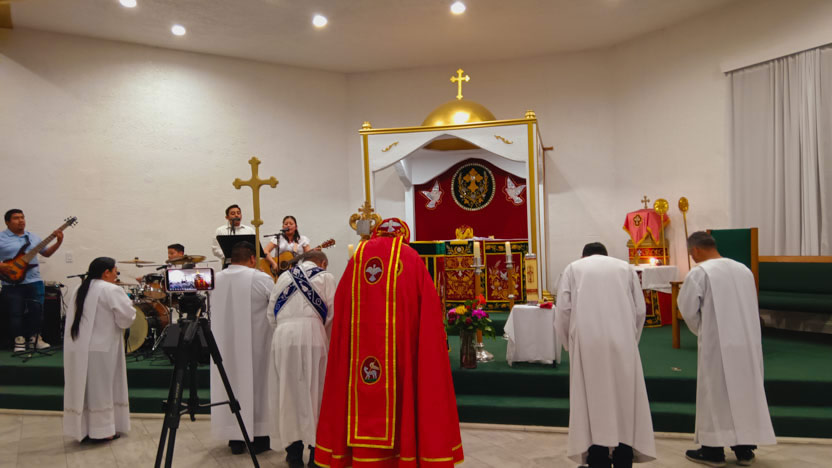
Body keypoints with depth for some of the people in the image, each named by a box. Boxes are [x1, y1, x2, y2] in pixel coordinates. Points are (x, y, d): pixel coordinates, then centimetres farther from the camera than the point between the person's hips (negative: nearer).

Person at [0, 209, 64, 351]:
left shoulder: (33, 237, 13)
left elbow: (46, 253, 18)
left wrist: (58, 242, 3)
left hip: (34, 281, 3)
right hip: (12, 283, -3)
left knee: (37, 310, 3)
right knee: (16, 313, 1)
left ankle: (34, 338, 17)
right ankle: (19, 340, 15)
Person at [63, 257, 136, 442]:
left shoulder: (81, 289, 13)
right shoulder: (111, 290, -11)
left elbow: (73, 317, 17)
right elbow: (127, 318, -13)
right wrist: (127, 304, 6)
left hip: (77, 348, 7)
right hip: (99, 349, -7)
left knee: (82, 388, 12)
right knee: (100, 389, 1)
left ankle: (82, 428, 18)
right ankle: (102, 430, 6)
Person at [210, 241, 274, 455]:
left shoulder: (216, 279, 0)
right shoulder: (261, 279, -14)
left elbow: (214, 311, 9)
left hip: (225, 344, 4)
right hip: (255, 343, -4)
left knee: (231, 381, 12)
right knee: (256, 382, 7)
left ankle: (235, 439, 19)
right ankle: (259, 436, 14)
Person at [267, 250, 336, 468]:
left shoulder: (284, 277, 19)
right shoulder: (325, 277, 8)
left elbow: (271, 314, 16)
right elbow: (333, 314, 3)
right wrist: (327, 337, 18)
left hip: (283, 337, 3)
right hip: (312, 335, -3)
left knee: (288, 393, 8)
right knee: (314, 392, 3)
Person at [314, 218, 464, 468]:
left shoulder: (359, 255, 7)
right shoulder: (411, 258, 2)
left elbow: (340, 304, 9)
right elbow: (431, 306, 2)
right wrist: (436, 340, 13)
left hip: (362, 342, 2)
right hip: (403, 342, -1)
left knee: (366, 400, 6)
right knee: (404, 396, 8)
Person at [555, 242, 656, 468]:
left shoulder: (573, 268, 12)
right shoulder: (625, 267, 17)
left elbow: (563, 310, 1)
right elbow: (640, 310, 9)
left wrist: (569, 344, 12)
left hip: (587, 342, -1)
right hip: (622, 341, 2)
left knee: (592, 402, 5)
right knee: (624, 400, 10)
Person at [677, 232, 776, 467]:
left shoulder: (699, 273, -12)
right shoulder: (744, 270, 8)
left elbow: (688, 309, -10)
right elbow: (752, 307, 15)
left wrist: (701, 331, 8)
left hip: (718, 344, -6)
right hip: (748, 343, 6)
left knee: (716, 394, 4)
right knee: (746, 391, 13)